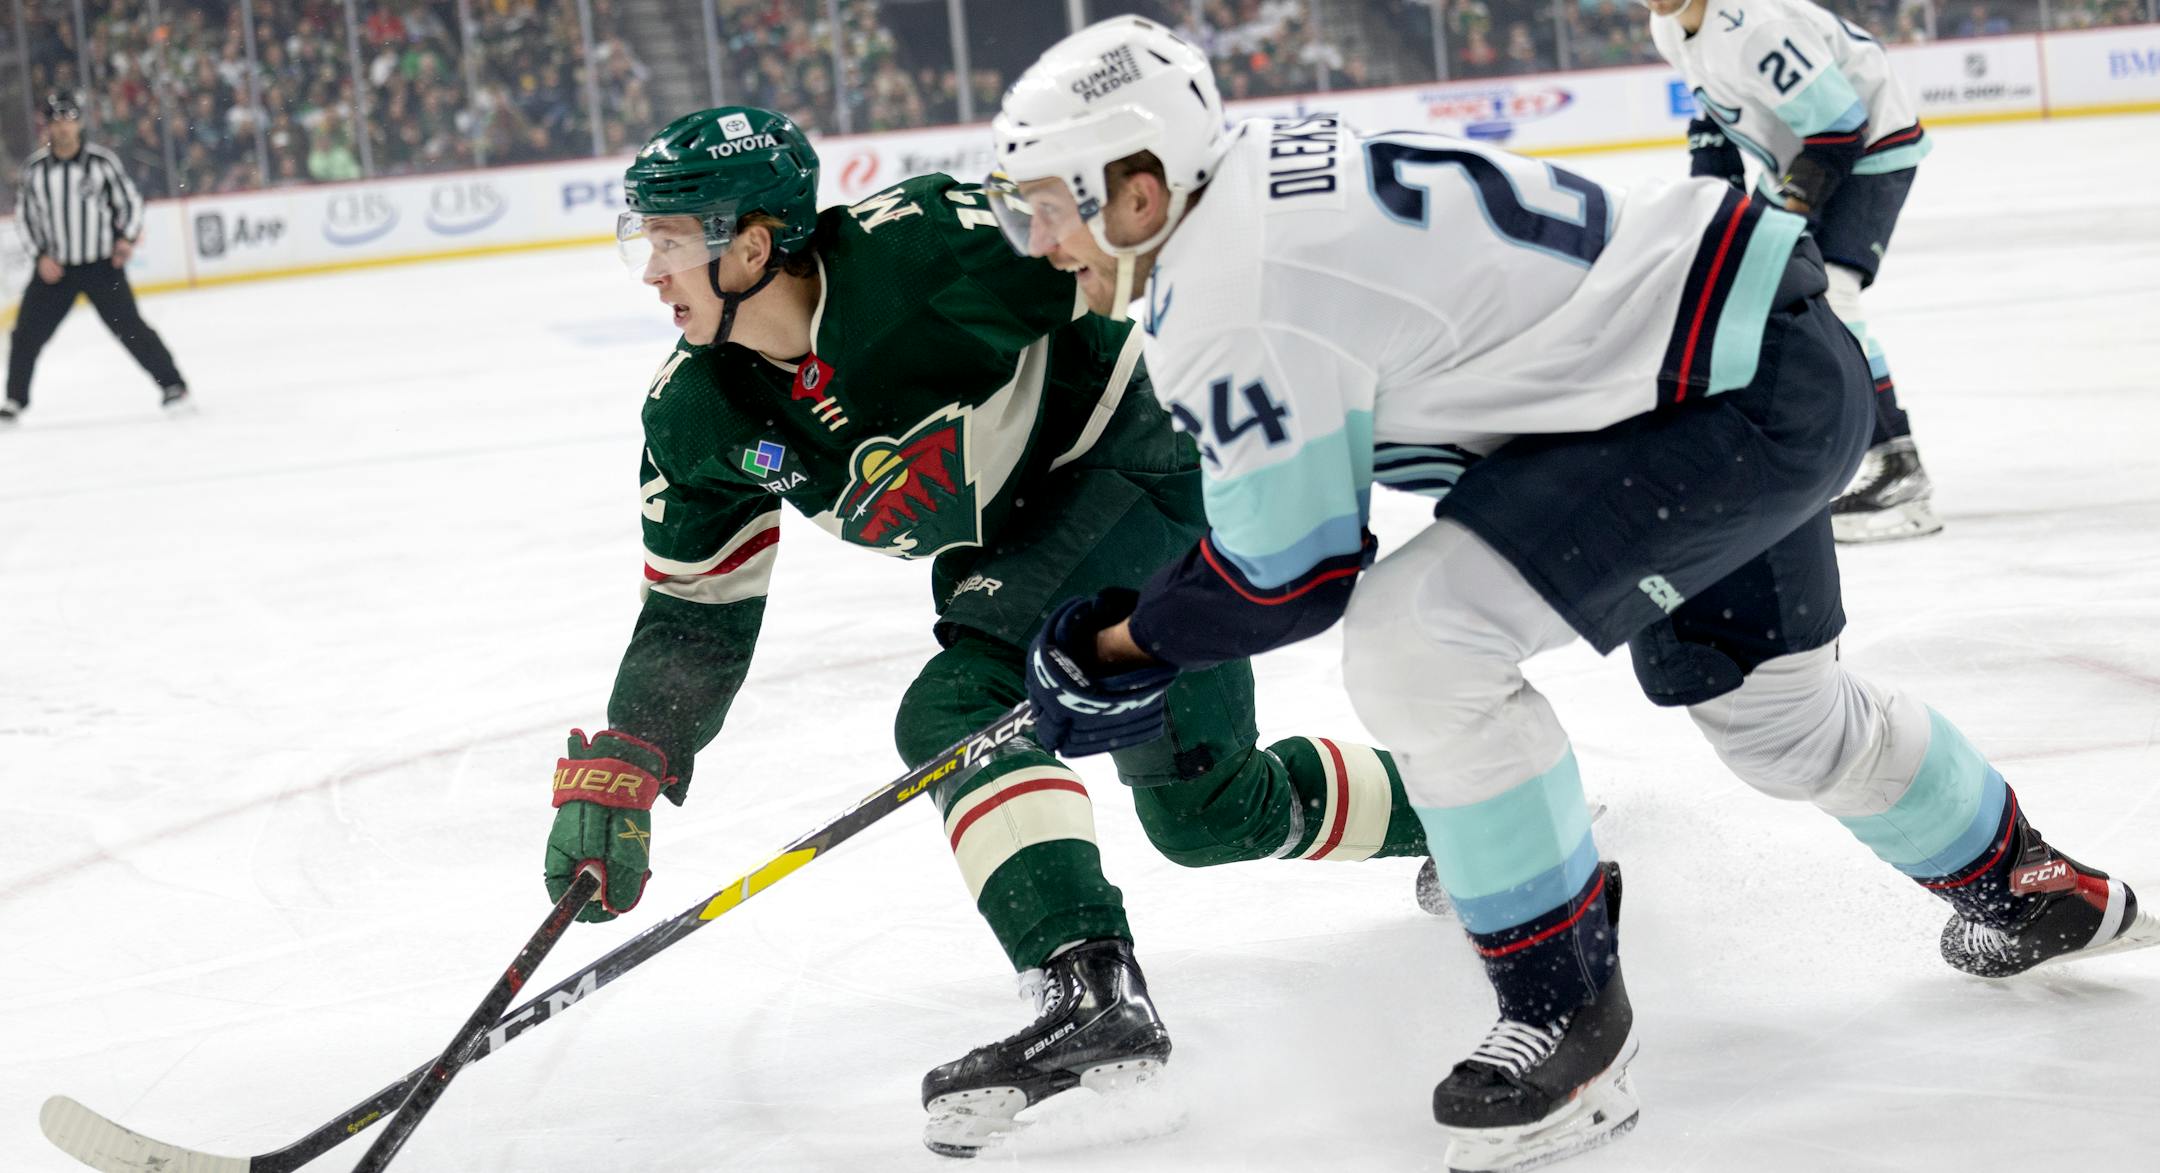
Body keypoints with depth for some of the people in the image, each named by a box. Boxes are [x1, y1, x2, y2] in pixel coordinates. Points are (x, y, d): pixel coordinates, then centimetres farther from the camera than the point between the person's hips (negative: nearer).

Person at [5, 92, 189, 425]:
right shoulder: (34, 169, -1)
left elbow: (129, 200, 1)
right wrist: (43, 254, 0)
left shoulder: (102, 161, -8)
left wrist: (127, 238, -12)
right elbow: (28, 214, 10)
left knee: (130, 327, -8)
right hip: (55, 268, 3)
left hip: (102, 264, -3)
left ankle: (172, 384, 3)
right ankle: (15, 401, 16)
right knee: (27, 333, 1)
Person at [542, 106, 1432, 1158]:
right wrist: (615, 777, -8)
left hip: (1141, 464, -8)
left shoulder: (920, 250, -29)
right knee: (1201, 815, 10)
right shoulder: (698, 416, -7)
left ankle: (1092, 993, -33)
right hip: (1001, 544, 8)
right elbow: (695, 614, 0)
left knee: (956, 711, -26)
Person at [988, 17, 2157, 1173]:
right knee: (1765, 697, 29)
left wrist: (1116, 645, 2)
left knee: (1414, 644, -18)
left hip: (1742, 399, -11)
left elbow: (1291, 574, -13)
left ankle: (1567, 1007, -4)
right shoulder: (1267, 168, 6)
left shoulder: (1232, 311, -21)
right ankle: (2030, 893, 52)